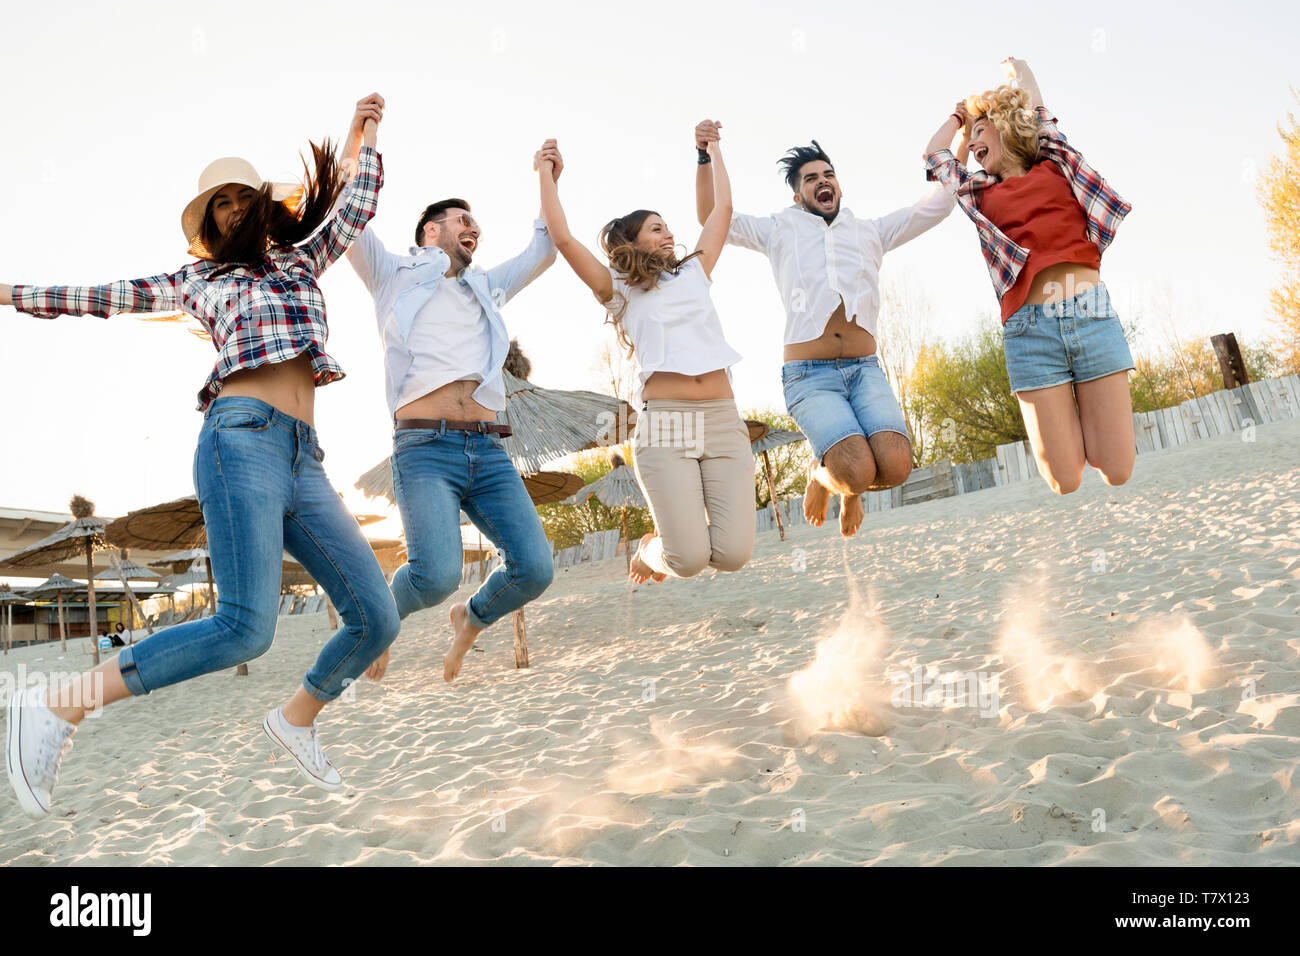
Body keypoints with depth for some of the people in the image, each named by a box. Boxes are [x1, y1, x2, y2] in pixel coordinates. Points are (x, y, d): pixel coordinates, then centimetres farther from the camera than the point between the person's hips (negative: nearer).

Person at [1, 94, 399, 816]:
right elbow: (109, 296, 26)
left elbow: (360, 206, 31)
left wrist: (365, 136, 36)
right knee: (247, 628, -22)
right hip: (244, 437, -4)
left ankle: (298, 718, 21)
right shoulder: (197, 280, 21)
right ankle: (59, 709, -9)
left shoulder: (300, 259, 28)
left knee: (377, 619, -3)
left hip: (304, 462, 5)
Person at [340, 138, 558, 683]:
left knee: (534, 568, -14)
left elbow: (543, 251, 37)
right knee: (437, 575, -25)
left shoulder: (486, 288, 30)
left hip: (489, 451, 5)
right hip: (425, 449, -4)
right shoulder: (395, 276, 18)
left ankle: (472, 618, 19)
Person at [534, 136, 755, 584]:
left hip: (723, 421, 4)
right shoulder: (620, 289, 13)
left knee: (733, 555, -10)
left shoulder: (694, 273, 23)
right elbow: (563, 239, 3)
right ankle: (654, 548, 22)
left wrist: (713, 149, 38)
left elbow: (723, 208, 28)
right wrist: (546, 172, 11)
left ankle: (683, 530, 24)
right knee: (689, 560, -13)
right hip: (665, 425, -3)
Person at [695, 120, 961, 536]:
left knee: (895, 466, -22)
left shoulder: (871, 232, 21)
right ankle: (820, 472, 12)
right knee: (857, 472, -25)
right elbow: (711, 217, 10)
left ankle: (851, 489, 15)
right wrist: (705, 156, -4)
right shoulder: (781, 230, 15)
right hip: (809, 377, -3)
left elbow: (936, 204, 20)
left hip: (865, 371, 3)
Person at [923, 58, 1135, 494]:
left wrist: (1018, 70, 47)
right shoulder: (979, 192, 18)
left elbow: (1034, 105, 29)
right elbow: (932, 153, 27)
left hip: (1092, 313, 0)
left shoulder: (1054, 164, 18)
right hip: (1030, 328, 0)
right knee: (1064, 482, -7)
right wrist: (958, 114, 43)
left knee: (1117, 471, -5)